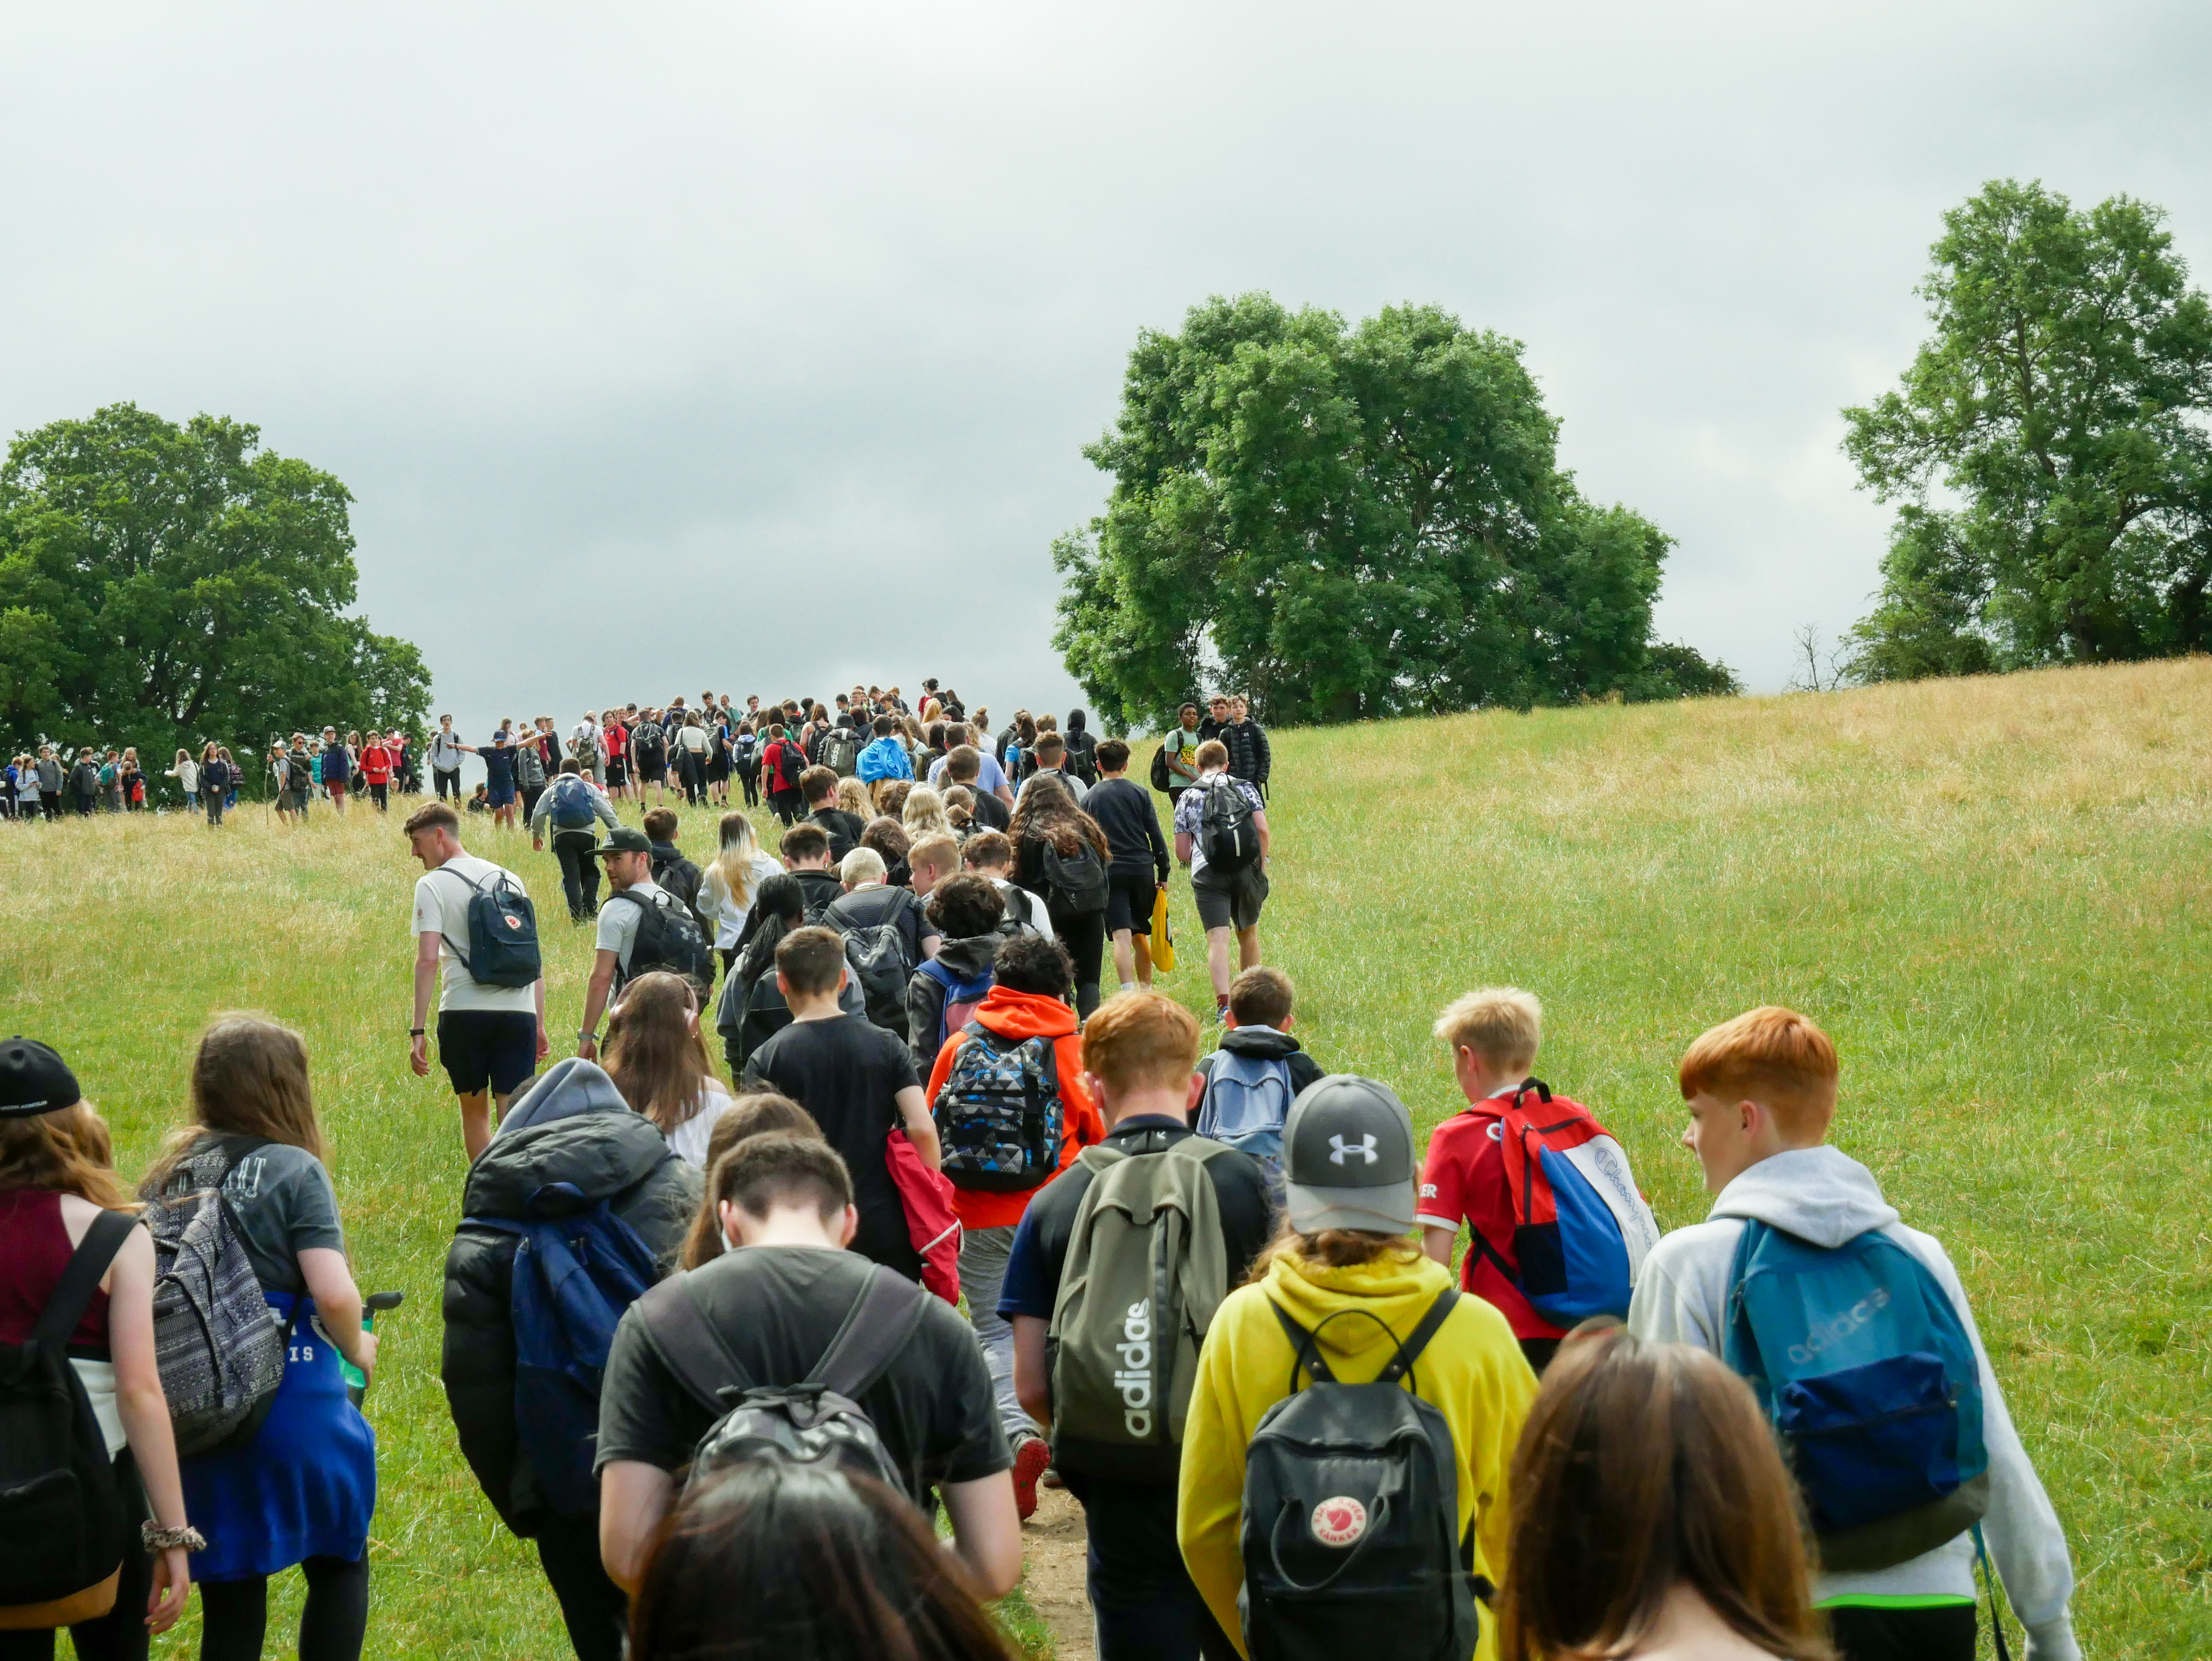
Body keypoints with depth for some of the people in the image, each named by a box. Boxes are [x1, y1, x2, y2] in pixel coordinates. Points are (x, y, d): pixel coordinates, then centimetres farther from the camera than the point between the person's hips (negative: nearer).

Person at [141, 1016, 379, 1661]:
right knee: (339, 1564, 17)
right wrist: (357, 1348, 2)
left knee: (228, 1597, 14)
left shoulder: (166, 1176, 5)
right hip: (294, 1407, -4)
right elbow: (335, 1295, -18)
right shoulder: (293, 1170, -10)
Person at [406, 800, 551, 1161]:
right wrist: (539, 1024, 19)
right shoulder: (509, 878, 16)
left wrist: (417, 1030, -9)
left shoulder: (432, 885, 0)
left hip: (464, 1012, -3)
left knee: (474, 1111, 14)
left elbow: (428, 960, -10)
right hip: (518, 1011, 3)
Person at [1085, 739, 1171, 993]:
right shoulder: (1140, 793, 5)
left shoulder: (1089, 798, 5)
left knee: (1122, 937, -10)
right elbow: (1156, 836, 3)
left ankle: (1129, 993, -24)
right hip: (1142, 869, 2)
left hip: (1109, 872, -2)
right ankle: (1147, 991, 25)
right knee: (1140, 935, 17)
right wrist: (1163, 874, 8)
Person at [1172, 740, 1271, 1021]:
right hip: (1246, 870, 2)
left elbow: (1182, 853, 7)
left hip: (1207, 875, -2)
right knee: (1248, 934, 20)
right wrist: (1262, 865, 9)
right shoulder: (1245, 789, 11)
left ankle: (1224, 1004, -25)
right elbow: (1262, 830, -1)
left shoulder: (1187, 799, 10)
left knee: (1218, 940, -8)